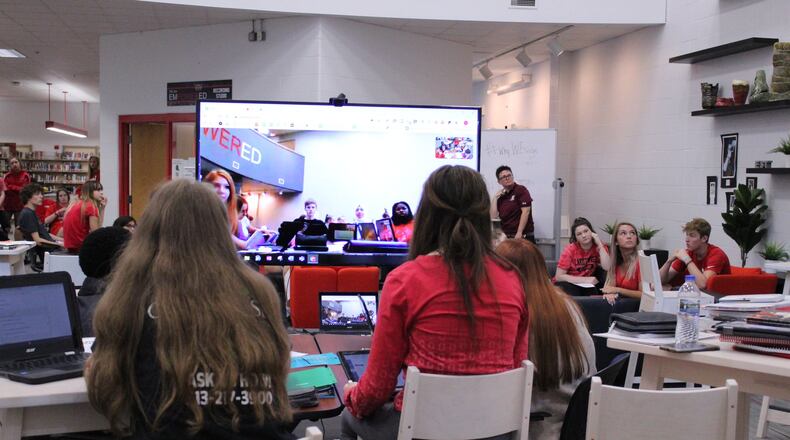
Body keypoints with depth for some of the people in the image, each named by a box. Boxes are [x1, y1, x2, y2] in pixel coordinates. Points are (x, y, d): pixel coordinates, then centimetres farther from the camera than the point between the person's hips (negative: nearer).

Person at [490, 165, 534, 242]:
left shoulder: (521, 190, -3)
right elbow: (493, 215, 6)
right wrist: (495, 197, 1)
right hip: (506, 236, 5)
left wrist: (519, 233, -17)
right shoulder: (501, 197, 13)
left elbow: (526, 211, -12)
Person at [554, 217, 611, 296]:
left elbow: (607, 268, -23)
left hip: (588, 285, 3)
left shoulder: (599, 246, -7)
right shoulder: (570, 249, -14)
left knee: (604, 273, -23)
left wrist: (599, 244, -22)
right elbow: (559, 276, -16)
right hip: (569, 283, -3)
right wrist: (585, 280, -22)